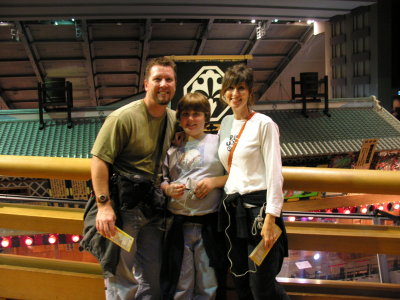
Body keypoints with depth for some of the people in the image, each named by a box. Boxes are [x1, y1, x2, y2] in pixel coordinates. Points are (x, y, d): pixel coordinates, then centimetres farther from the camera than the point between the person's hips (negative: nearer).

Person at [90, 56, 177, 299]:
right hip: (122, 207, -6)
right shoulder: (123, 118, -14)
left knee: (152, 279, 15)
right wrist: (104, 205, -24)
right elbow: (99, 159, -17)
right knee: (122, 281, 3)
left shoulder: (173, 119, 7)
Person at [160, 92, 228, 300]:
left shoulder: (217, 142, 4)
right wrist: (168, 189, -5)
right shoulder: (173, 148, 12)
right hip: (178, 224, 2)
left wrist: (214, 181, -12)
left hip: (209, 223, -2)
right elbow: (162, 179, 16)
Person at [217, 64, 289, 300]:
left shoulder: (263, 124, -7)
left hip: (258, 205, -7)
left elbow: (275, 173, -13)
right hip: (232, 208, 7)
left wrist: (270, 218, -19)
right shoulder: (226, 124, 13)